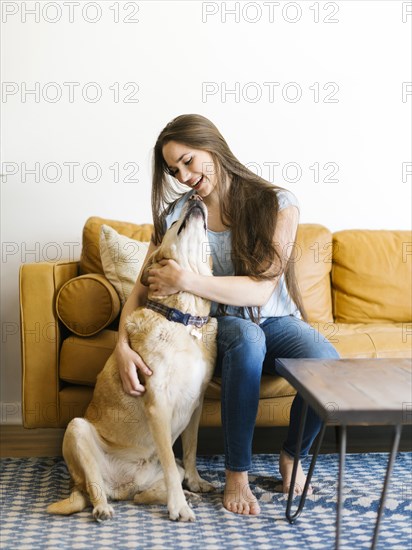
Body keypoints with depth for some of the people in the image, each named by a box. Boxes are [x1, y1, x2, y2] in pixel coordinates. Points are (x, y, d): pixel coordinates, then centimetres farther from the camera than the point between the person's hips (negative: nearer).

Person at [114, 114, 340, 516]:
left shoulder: (277, 203, -11)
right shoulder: (176, 213, -3)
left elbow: (261, 290, -20)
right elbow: (144, 286, -5)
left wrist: (186, 281, -31)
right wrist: (123, 345, -23)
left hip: (275, 320, 0)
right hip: (218, 326, 0)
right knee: (247, 339, -38)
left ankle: (292, 456, 1)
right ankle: (237, 473, -20)